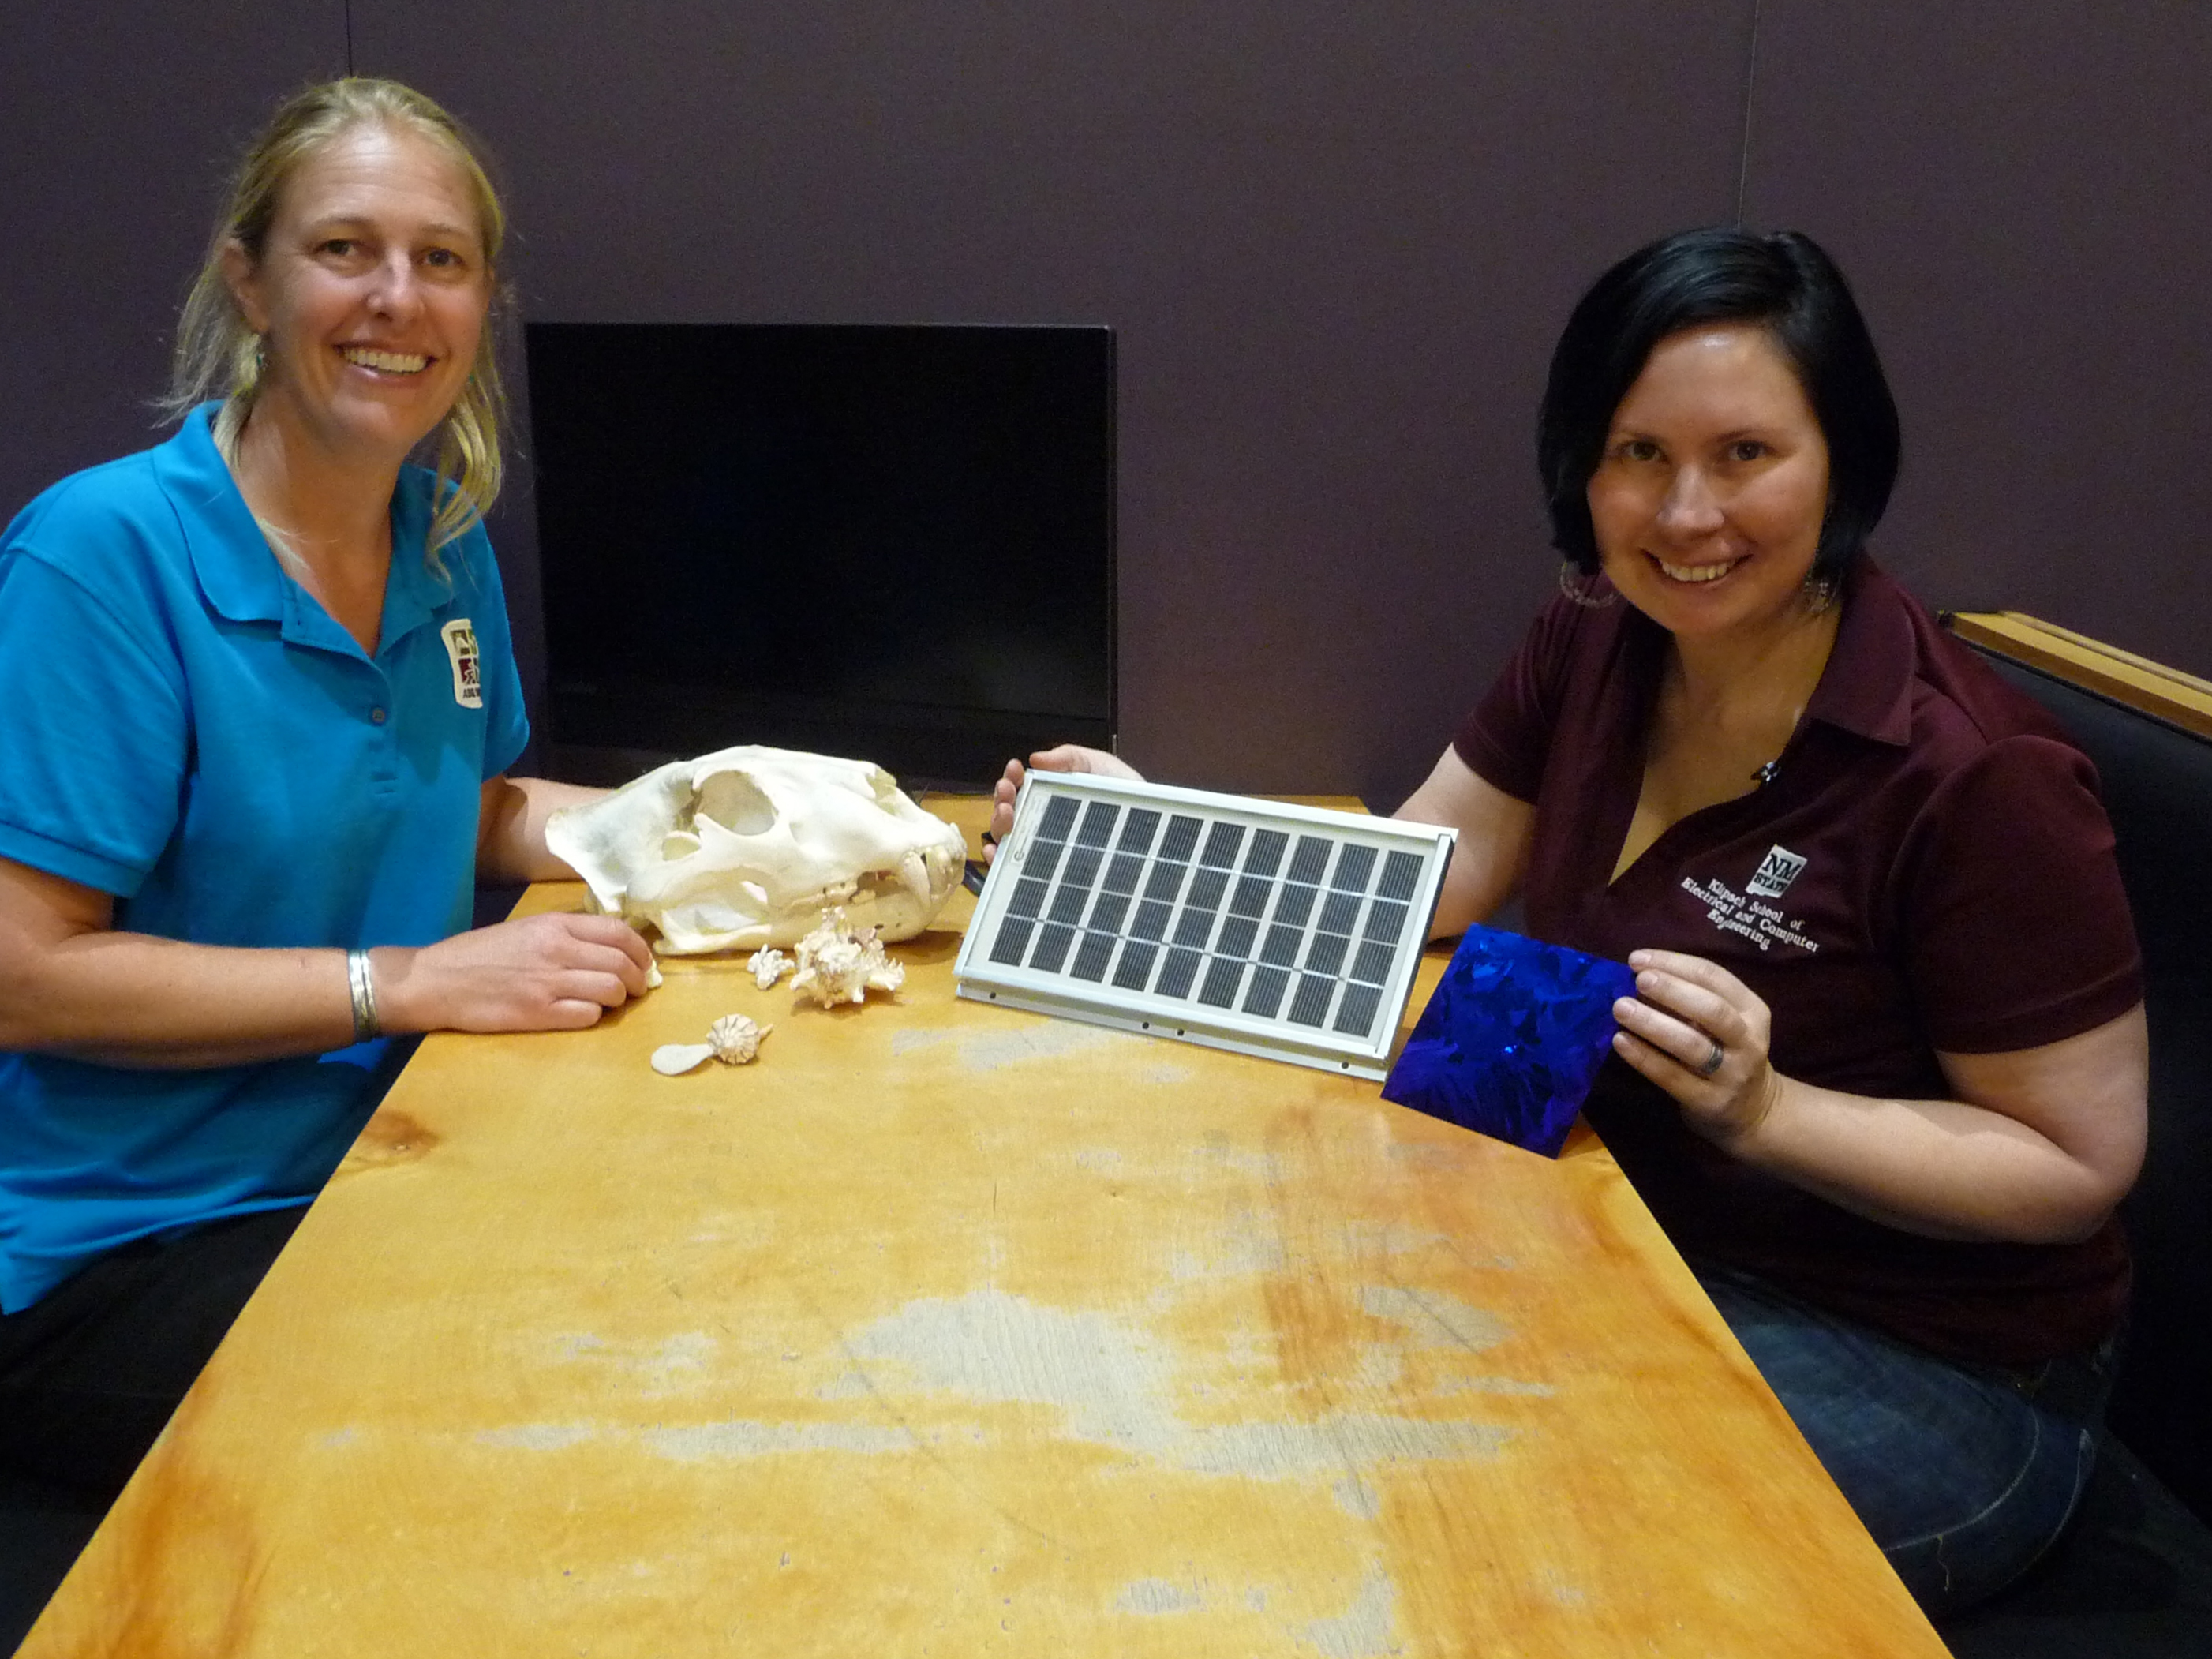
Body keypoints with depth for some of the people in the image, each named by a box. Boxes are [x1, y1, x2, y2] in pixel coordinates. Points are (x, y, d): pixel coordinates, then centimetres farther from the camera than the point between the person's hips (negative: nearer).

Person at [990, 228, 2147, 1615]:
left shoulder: (1976, 775, -22)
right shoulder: (1597, 643, -2)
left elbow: (2080, 1162, -15)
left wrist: (1765, 1111, -28)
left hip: (1921, 1359, -5)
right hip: (1630, 1234, 6)